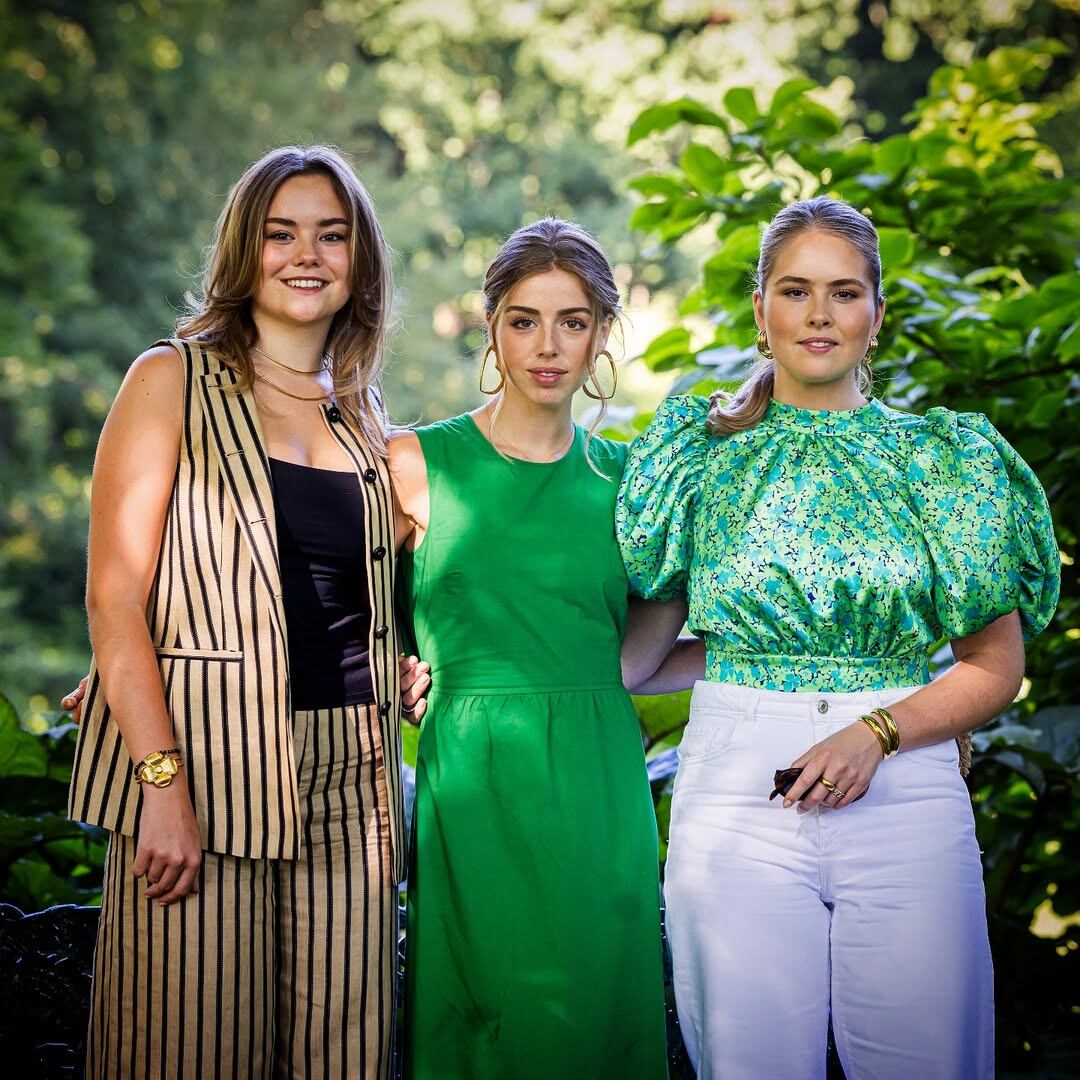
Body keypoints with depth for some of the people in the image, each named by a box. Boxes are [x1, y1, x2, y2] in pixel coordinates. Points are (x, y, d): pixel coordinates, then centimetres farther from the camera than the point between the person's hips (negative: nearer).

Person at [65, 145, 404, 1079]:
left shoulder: (363, 417, 16)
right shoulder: (172, 381, 1)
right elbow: (114, 596, -7)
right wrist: (164, 781, -16)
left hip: (345, 775, 5)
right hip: (205, 764, -4)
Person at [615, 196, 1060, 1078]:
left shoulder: (943, 460, 7)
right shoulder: (705, 459, 8)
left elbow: (996, 669, 5)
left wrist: (877, 730, -9)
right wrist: (746, 662, 0)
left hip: (906, 798, 0)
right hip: (738, 796, 0)